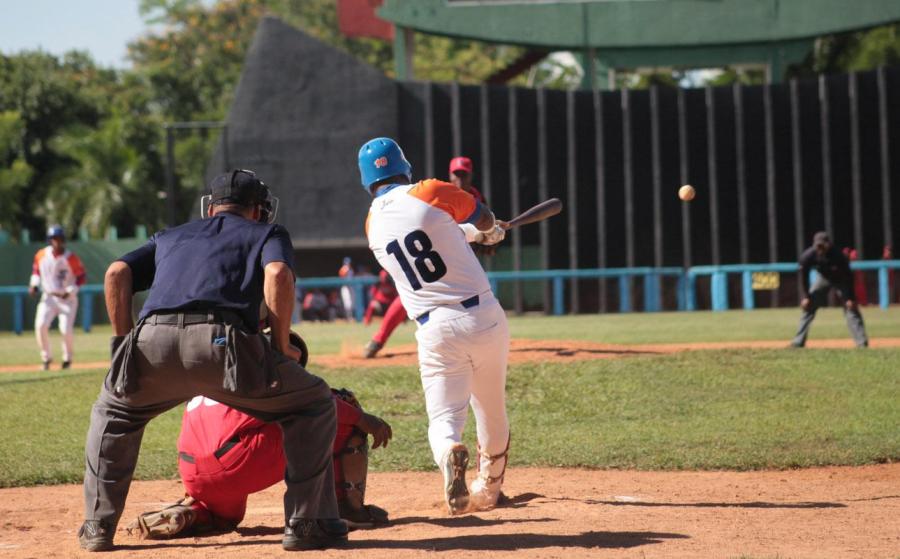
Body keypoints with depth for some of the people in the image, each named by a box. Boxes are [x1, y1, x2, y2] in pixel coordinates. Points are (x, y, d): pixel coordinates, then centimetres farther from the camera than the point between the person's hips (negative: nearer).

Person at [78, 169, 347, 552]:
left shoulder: (170, 237, 36)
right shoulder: (266, 233, 27)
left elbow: (117, 273, 19)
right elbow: (278, 273, 3)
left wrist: (124, 342, 22)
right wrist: (281, 347, 8)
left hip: (152, 345, 4)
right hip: (220, 342, -3)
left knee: (113, 413, 35)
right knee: (314, 404, 17)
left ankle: (97, 526, 27)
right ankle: (306, 524, 11)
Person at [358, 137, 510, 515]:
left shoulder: (373, 225, 7)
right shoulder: (429, 194, -3)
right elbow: (484, 219, 15)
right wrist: (492, 230, 38)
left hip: (436, 331, 1)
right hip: (485, 318, 0)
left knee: (444, 420, 0)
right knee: (492, 411, 20)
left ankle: (449, 454, -34)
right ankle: (488, 490, 33)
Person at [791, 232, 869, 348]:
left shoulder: (838, 256, -37)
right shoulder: (808, 256, -29)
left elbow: (848, 276, -27)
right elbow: (804, 276, -14)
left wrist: (850, 298, -28)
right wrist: (806, 296, -14)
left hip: (841, 281, -3)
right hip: (823, 278, 3)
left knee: (851, 307, -14)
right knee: (807, 307, -3)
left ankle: (862, 343, -14)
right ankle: (798, 342, 3)